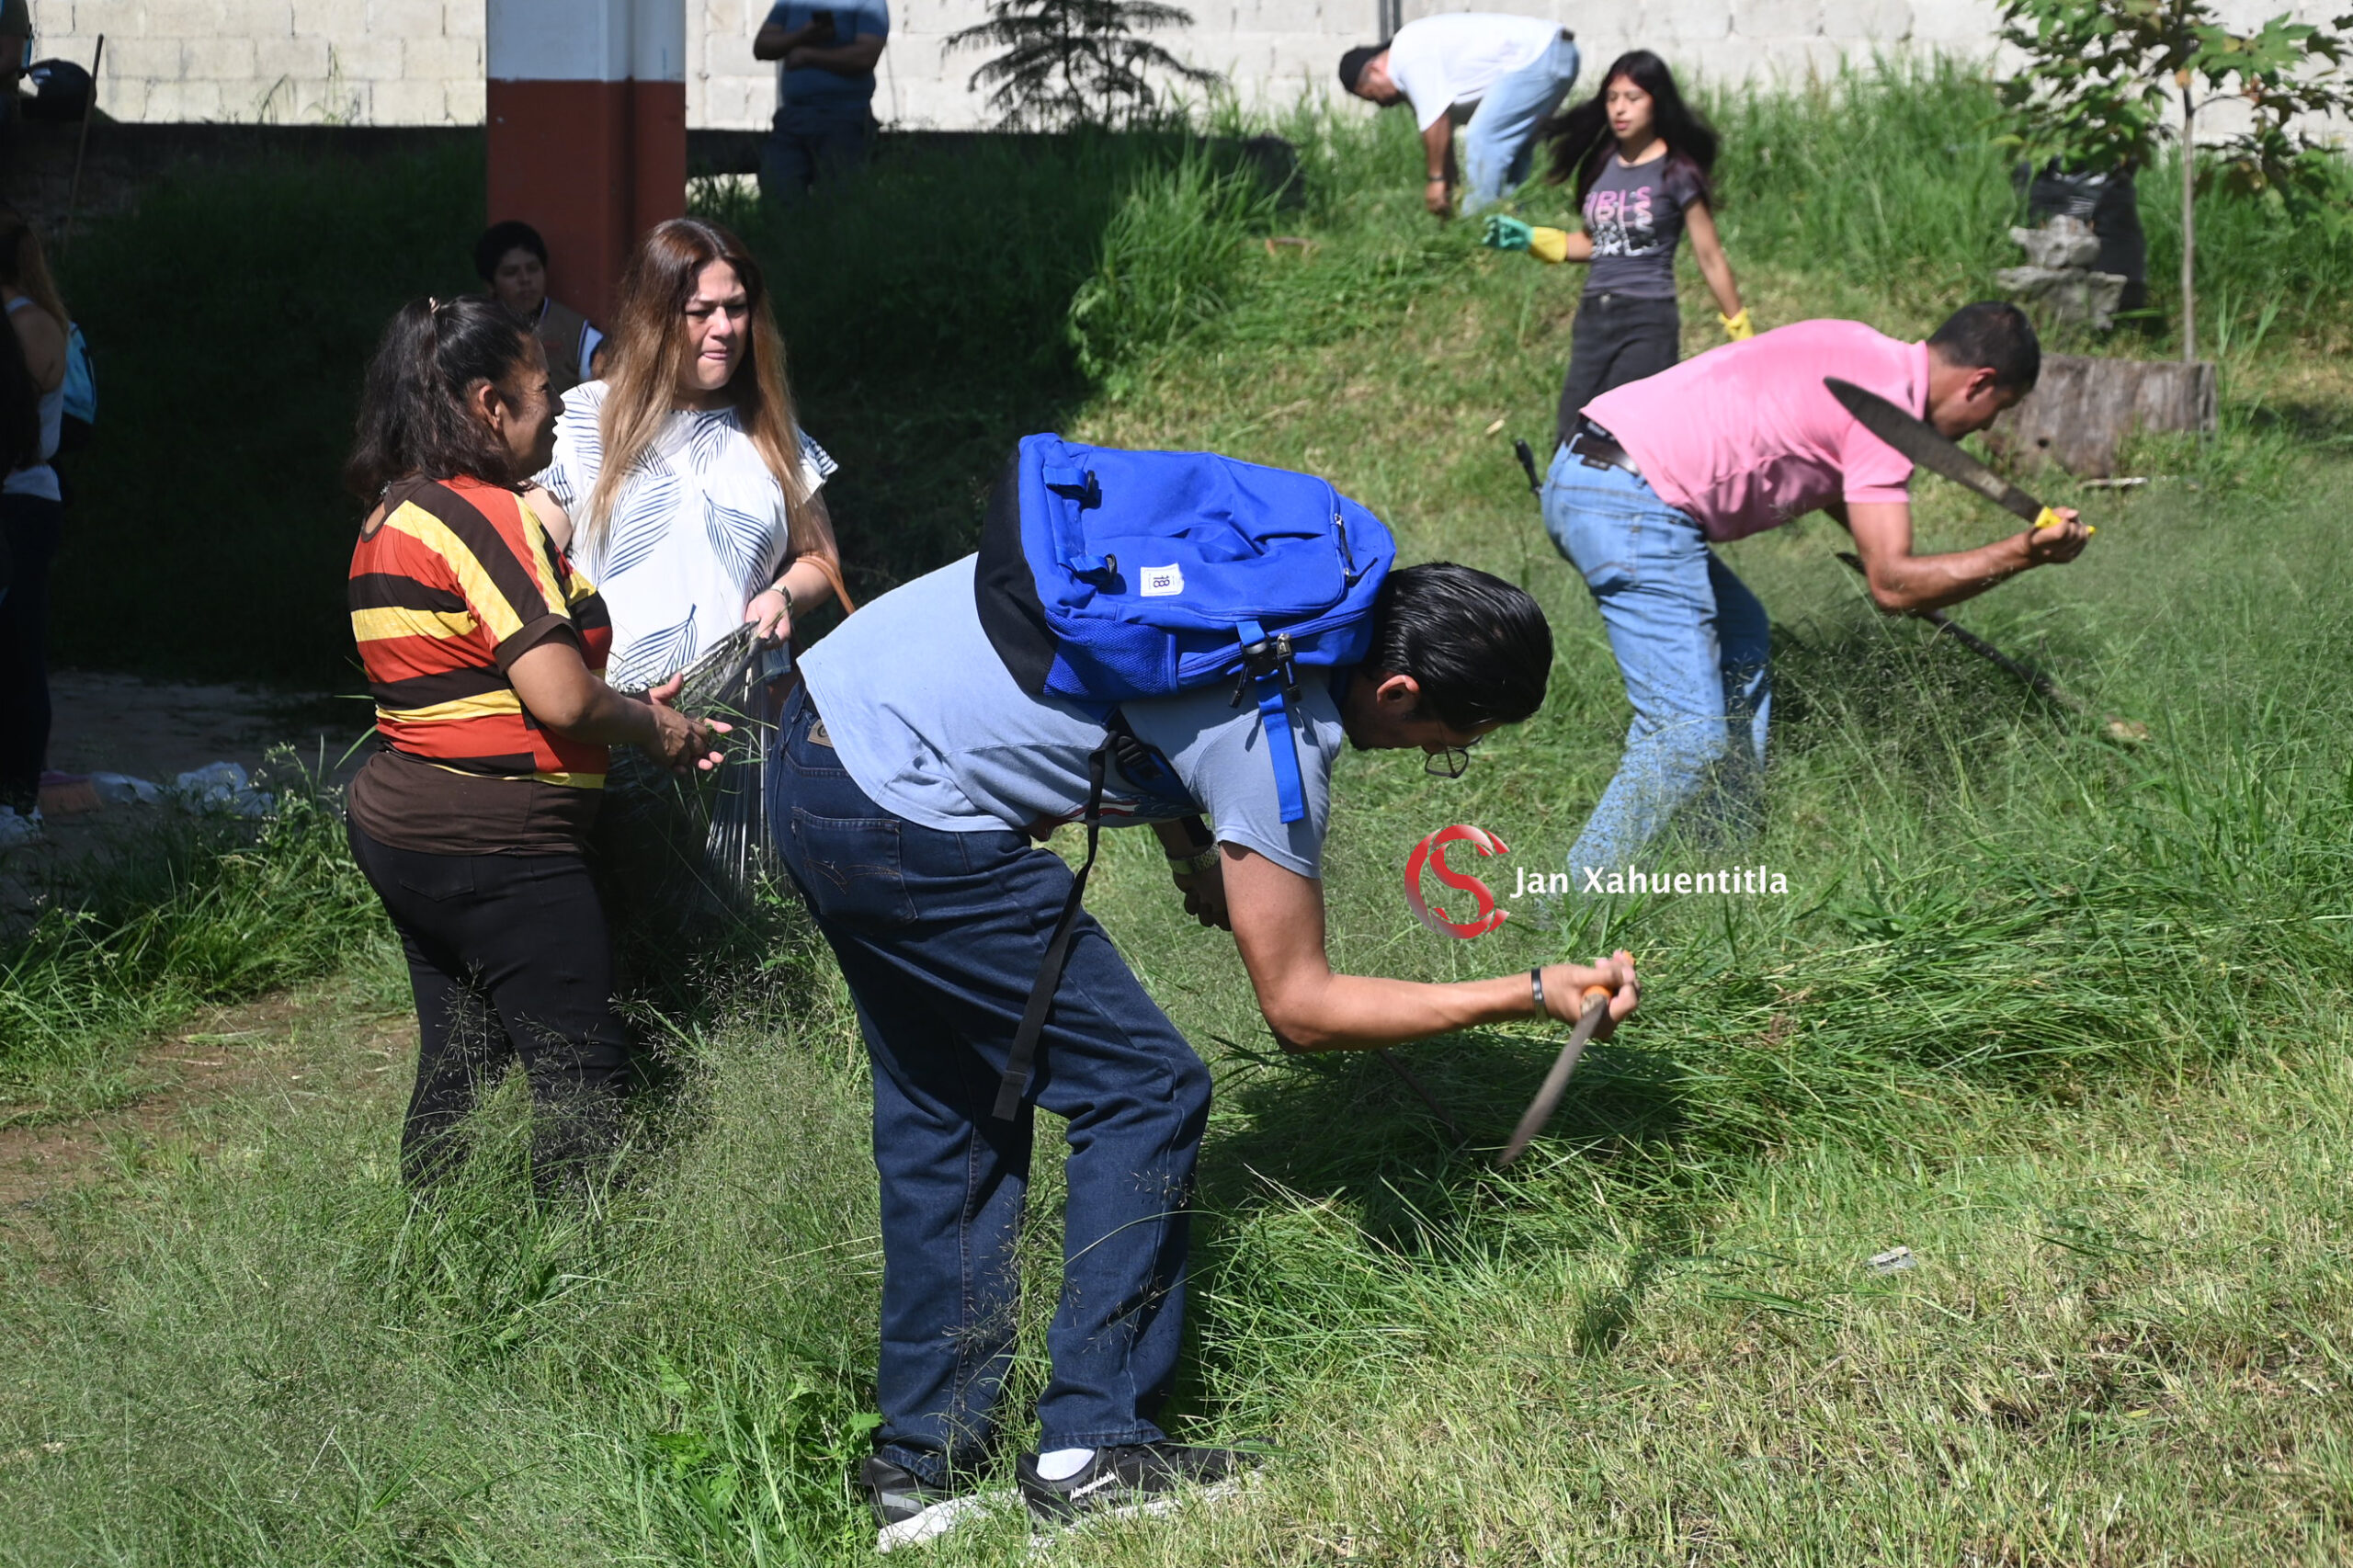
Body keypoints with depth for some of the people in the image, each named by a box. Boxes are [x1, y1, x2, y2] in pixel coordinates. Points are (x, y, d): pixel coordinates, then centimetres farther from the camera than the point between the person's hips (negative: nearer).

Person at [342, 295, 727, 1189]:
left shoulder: (391, 515, 13)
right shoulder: (486, 514, -17)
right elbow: (562, 699, -22)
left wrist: (632, 712, 14)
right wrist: (653, 728, -3)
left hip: (397, 828, 10)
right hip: (495, 844, -10)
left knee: (457, 1067, 15)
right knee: (582, 1079, -4)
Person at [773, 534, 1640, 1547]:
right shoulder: (1279, 741, -19)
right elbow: (1299, 1008, -11)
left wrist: (1191, 851, 15)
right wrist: (1530, 996, -11)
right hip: (904, 826, -10)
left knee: (949, 1116, 18)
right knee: (1144, 1092, -2)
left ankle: (920, 1465, 22)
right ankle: (1091, 1449, 0)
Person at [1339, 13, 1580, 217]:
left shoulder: (1410, 55, -12)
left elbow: (1436, 122, -14)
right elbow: (1442, 129, 21)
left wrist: (1436, 179, -5)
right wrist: (1446, 189, 20)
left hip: (1535, 56, -11)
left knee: (1482, 139, -12)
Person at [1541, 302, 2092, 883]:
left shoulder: (1862, 350, 18)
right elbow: (1892, 585, -13)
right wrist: (2022, 554, -14)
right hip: (1630, 507, -11)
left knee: (1740, 638, 28)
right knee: (1690, 739, -12)